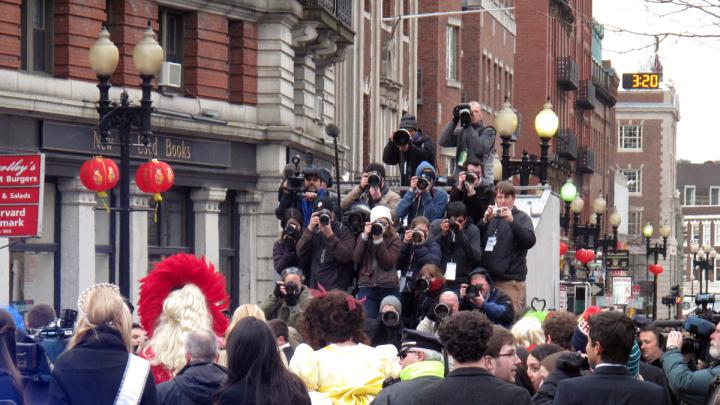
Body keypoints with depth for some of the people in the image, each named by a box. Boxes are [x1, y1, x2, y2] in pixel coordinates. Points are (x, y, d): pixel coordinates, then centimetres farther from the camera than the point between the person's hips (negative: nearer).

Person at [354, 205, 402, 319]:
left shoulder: (394, 239, 4)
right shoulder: (363, 237, 12)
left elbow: (387, 264, -9)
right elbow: (356, 259, -3)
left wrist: (379, 240, -14)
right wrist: (365, 236, -10)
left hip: (389, 289, -1)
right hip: (366, 288, 1)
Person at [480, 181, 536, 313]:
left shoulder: (521, 217, 9)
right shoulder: (490, 217, 19)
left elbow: (530, 241, -7)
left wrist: (512, 221, -18)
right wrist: (485, 221, -9)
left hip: (511, 281, -3)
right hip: (488, 277, 3)